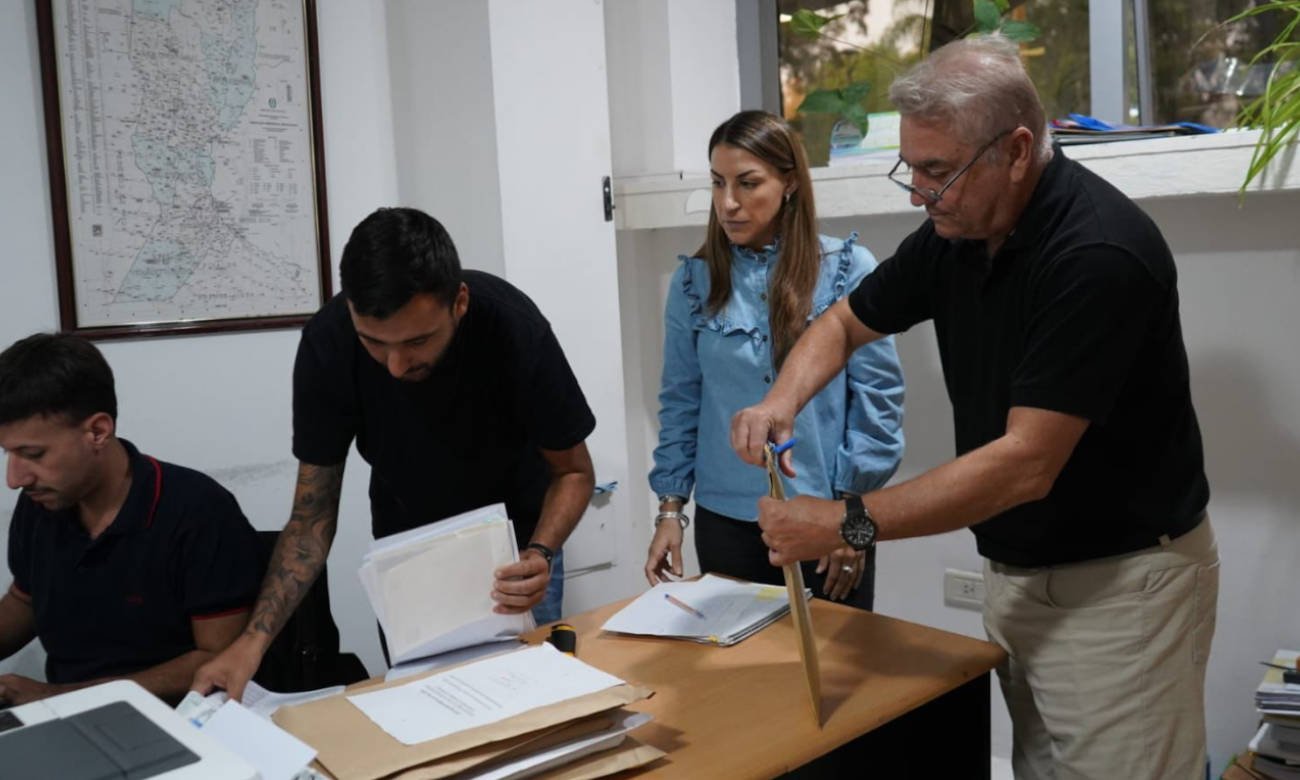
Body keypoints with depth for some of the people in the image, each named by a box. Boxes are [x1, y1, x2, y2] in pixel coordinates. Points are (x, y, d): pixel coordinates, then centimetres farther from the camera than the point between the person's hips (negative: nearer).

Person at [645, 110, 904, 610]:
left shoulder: (848, 270, -7)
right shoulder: (694, 281, 2)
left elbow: (878, 397, -5)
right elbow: (680, 404, 6)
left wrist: (852, 510, -6)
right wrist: (671, 508, 3)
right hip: (726, 521, 2)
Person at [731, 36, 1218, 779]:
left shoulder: (1099, 254, -26)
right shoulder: (957, 230, -2)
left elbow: (1026, 464, -28)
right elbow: (846, 321, 12)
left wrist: (847, 524, -25)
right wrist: (784, 398, -9)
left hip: (1120, 579, -7)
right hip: (1018, 571, 7)